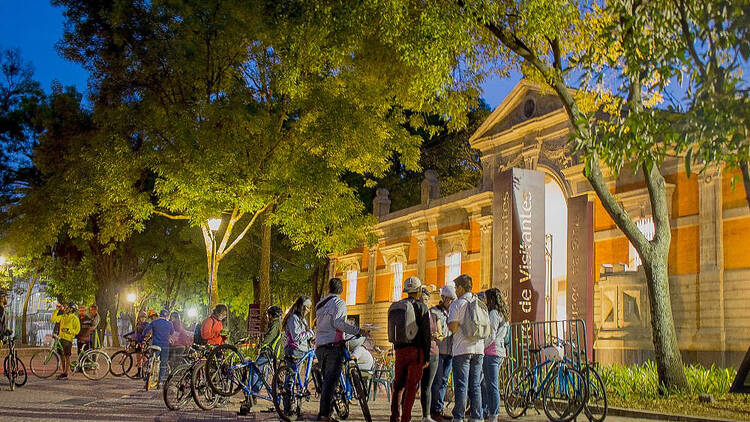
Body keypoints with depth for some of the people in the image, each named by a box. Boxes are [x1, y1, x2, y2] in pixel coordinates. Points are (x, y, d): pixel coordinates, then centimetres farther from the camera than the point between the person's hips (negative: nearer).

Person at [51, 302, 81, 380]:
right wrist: (57, 310, 0)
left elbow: (77, 329, -4)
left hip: (68, 339, -6)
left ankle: (65, 374, -2)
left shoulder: (74, 318, -3)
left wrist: (69, 331, -16)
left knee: (67, 356, -4)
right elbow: (53, 319, 3)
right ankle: (63, 372, 21)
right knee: (62, 356, 11)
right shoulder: (62, 316, 12)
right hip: (61, 338, 6)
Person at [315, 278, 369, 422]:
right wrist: (359, 331, -20)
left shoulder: (320, 304, 18)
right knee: (331, 380, -7)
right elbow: (338, 323, -19)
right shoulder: (339, 302, -6)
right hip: (333, 345, -7)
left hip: (320, 346, 7)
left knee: (326, 379, 14)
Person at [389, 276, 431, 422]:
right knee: (411, 386, -1)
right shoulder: (421, 307, -5)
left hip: (400, 350, 5)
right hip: (416, 350, -5)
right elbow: (426, 333, -9)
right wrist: (426, 357, -6)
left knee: (398, 384, 15)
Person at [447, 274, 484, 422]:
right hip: (479, 348, 5)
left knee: (461, 385, -3)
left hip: (462, 349, -5)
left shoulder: (457, 304, -6)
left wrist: (448, 323, 7)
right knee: (475, 385, 8)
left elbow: (453, 328, -13)